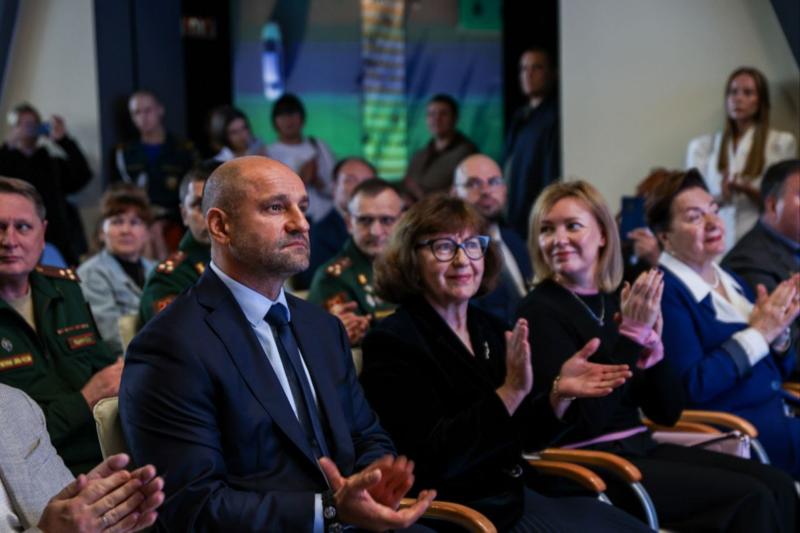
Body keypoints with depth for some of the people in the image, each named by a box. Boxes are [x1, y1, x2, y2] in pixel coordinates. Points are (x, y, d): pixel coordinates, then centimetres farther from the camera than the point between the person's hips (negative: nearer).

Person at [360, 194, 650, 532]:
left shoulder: (490, 329, 9)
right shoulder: (390, 342, -13)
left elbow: (512, 434, 13)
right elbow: (436, 459, -21)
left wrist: (559, 393, -4)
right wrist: (509, 392, -29)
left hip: (518, 492, 7)